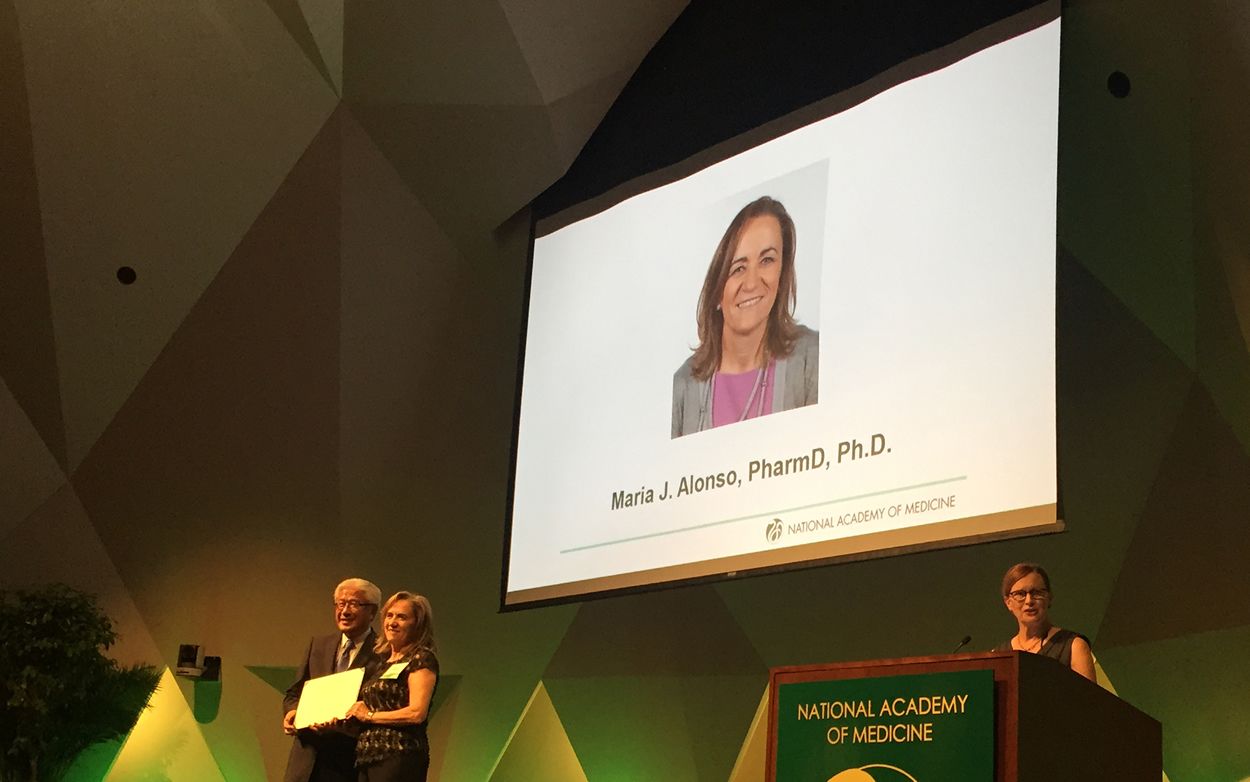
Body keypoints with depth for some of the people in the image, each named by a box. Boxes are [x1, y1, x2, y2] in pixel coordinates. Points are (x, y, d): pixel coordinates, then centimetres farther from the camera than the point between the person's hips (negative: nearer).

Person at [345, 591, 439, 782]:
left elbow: (417, 712, -15)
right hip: (367, 758, 8)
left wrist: (370, 715, -7)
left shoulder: (421, 659, -4)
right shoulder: (382, 662, 20)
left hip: (399, 757, -8)